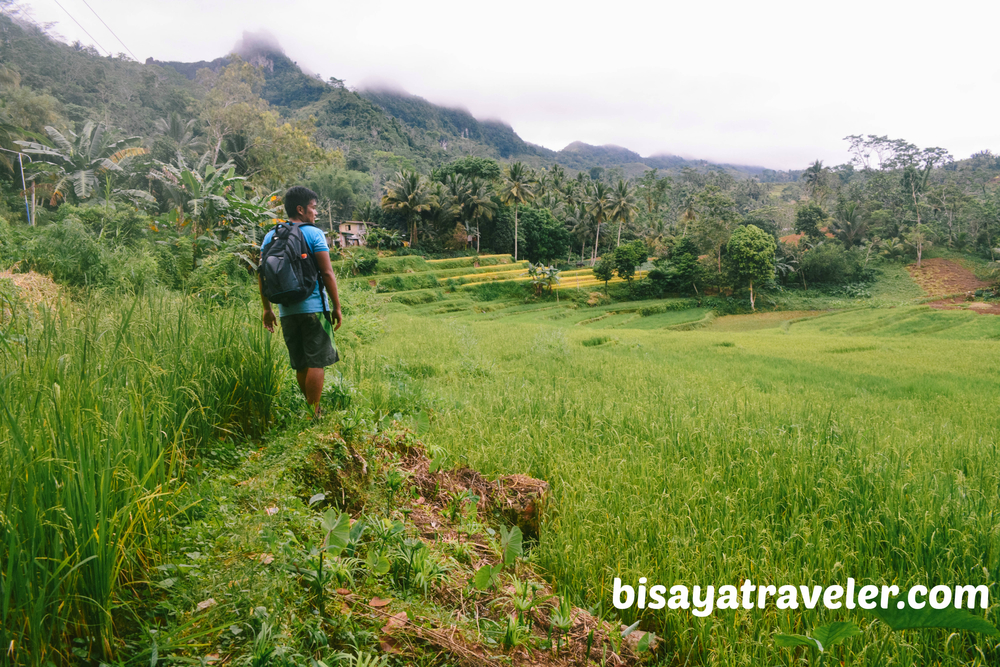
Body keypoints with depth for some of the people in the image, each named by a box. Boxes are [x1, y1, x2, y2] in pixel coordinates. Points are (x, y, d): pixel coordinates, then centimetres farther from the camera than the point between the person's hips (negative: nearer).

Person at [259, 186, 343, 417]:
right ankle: (313, 413, 0)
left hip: (286, 310, 6)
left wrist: (267, 308, 17)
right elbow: (327, 273, -9)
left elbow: (262, 274, 10)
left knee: (300, 364, 14)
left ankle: (309, 410, 25)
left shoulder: (271, 236, 10)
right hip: (313, 307, -5)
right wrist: (337, 307, -4)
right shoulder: (314, 234, -5)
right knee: (316, 362, -1)